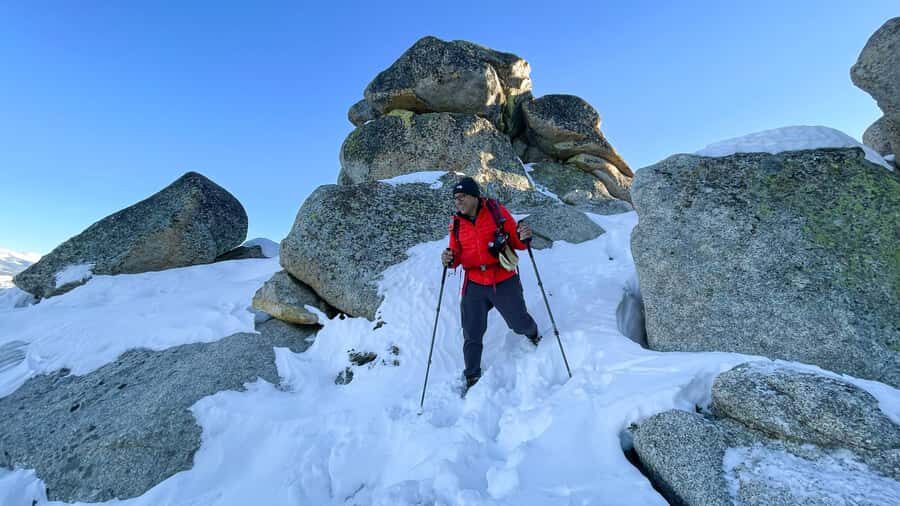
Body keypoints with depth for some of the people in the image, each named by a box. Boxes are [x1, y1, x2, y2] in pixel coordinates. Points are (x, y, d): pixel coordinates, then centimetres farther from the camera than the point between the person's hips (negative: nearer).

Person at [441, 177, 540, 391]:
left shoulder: (497, 212, -4)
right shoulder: (457, 224, 5)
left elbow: (515, 242, 0)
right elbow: (457, 254, 8)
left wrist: (523, 238, -22)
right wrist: (450, 259, -14)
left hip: (505, 282, -2)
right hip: (474, 286, 2)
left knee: (520, 324, 12)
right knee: (472, 335, 6)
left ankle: (534, 337, 49)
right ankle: (472, 377, 27)